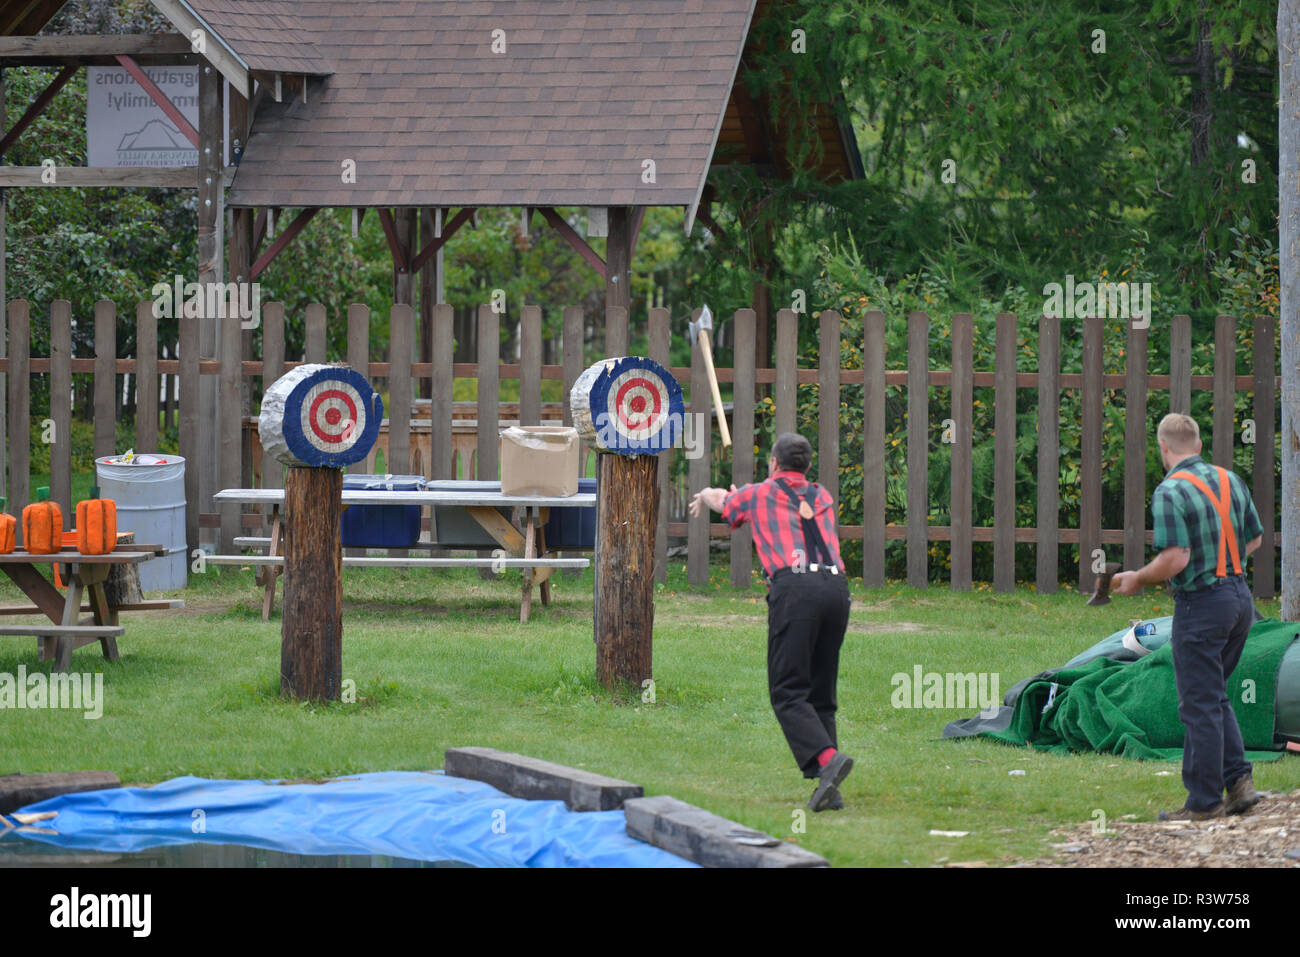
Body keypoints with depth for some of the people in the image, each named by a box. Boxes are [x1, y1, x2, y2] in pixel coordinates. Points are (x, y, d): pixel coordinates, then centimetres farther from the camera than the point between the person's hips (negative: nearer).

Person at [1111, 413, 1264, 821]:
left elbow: (1175, 559, -22)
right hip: (1240, 596, 8)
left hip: (1201, 604, -8)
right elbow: (1254, 539, 15)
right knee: (1215, 697, 19)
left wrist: (1136, 580, -5)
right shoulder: (1230, 481, 8)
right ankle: (1239, 779, 10)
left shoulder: (1171, 492, -16)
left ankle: (1204, 800, 2)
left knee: (1200, 705, -1)